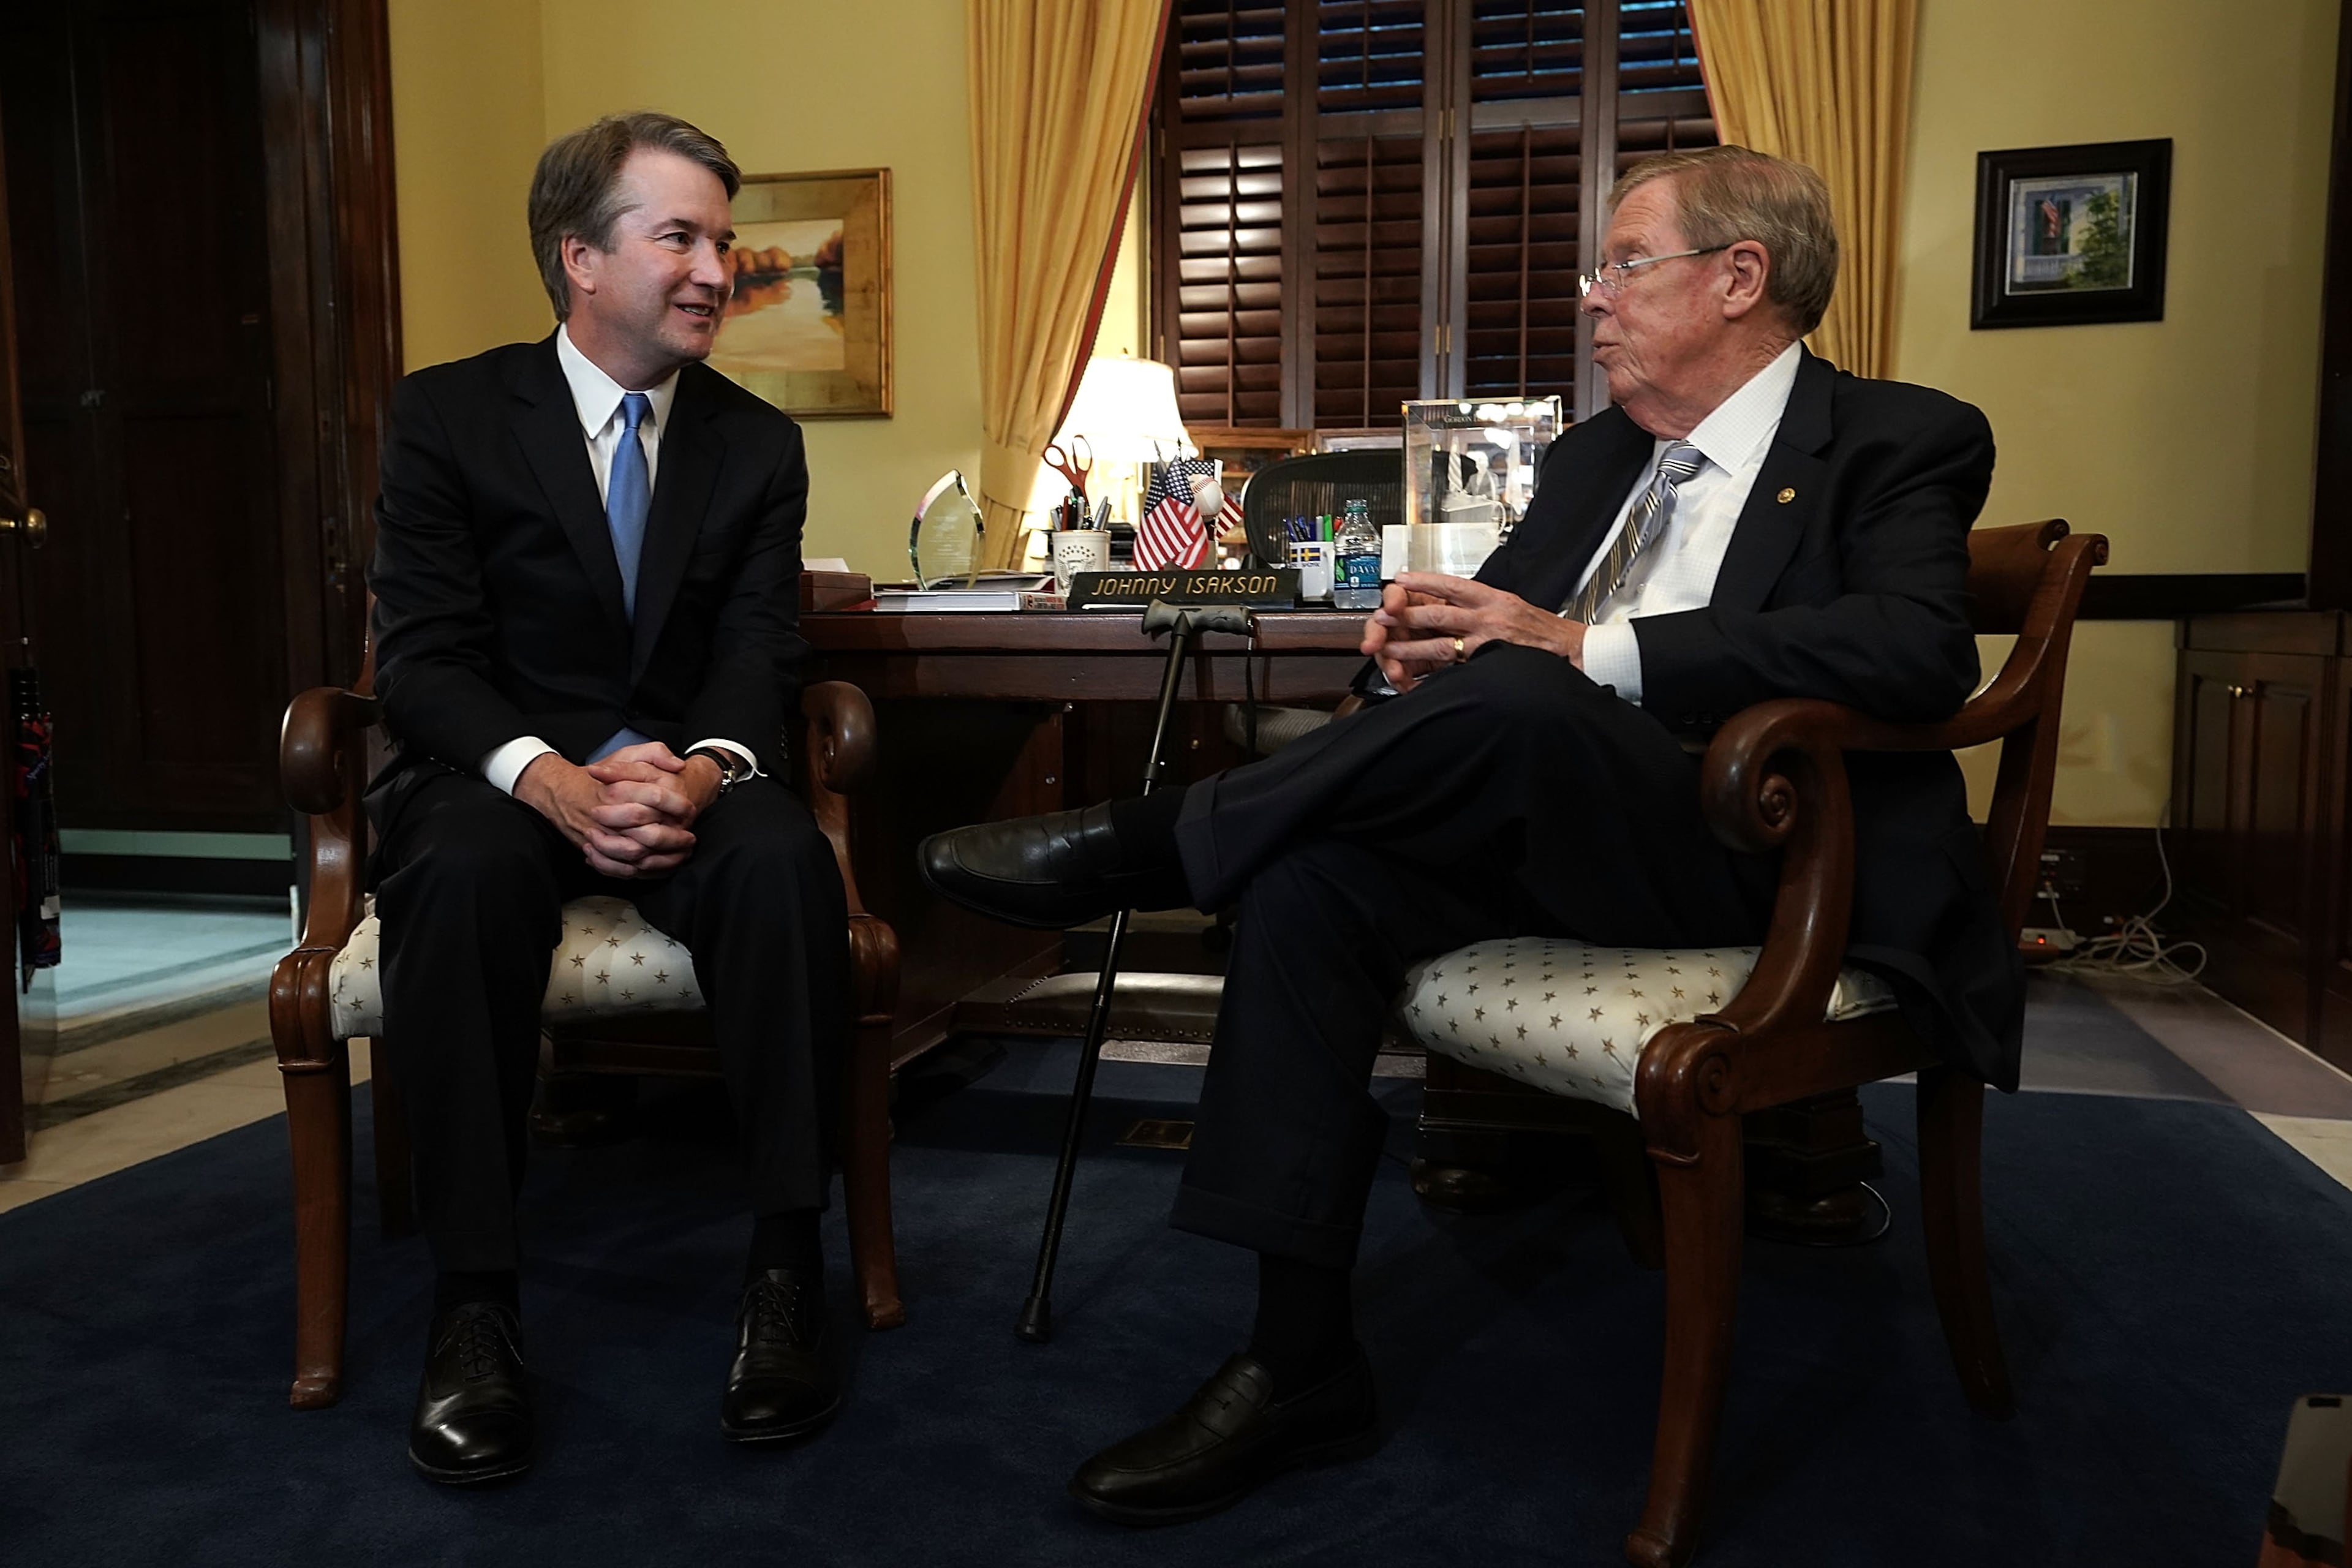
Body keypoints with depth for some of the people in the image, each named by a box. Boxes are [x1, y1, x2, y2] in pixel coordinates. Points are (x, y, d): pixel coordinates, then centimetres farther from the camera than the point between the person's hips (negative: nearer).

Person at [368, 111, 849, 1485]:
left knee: (785, 860, -33)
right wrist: (554, 780, -26)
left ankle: (789, 1267, -25)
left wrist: (702, 769, -25)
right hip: (502, 773, -1)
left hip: (688, 779, 1)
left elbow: (762, 654, 0)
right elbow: (422, 657, -5)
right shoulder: (448, 416, 2)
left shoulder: (759, 443, 9)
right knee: (462, 873, -36)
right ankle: (474, 1299, -27)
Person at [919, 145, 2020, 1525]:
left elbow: (1921, 646, -18)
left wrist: (1583, 650, -24)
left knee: (1514, 703, -34)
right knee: (1312, 880, -22)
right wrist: (1430, 634, -4)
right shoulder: (1595, 455, 22)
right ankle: (1302, 1368, -15)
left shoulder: (1899, 444, 1)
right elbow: (1504, 616, 24)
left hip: (1751, 855, -6)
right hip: (1546, 829, 6)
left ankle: (1137, 845, -17)